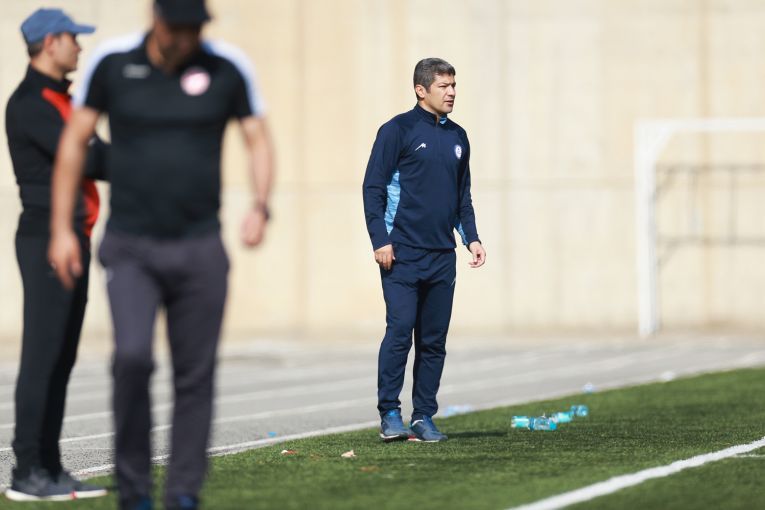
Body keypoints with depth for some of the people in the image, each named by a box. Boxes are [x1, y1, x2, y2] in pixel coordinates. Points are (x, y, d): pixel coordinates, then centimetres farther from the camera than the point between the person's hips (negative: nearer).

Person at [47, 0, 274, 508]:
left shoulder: (228, 67, -3)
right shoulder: (112, 62, -4)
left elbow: (259, 139, 5)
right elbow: (74, 141, 6)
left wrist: (260, 208, -13)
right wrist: (61, 229, 3)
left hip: (200, 249, 1)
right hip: (130, 247, -1)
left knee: (196, 375, 1)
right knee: (133, 357, -19)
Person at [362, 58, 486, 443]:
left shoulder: (457, 138, 16)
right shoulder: (398, 131, -3)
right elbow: (373, 188, -5)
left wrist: (471, 237, 11)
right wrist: (380, 241, -13)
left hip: (442, 255, 6)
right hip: (402, 253, -6)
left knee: (434, 339, 5)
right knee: (400, 330, -11)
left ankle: (424, 417, 10)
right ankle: (390, 414, -4)